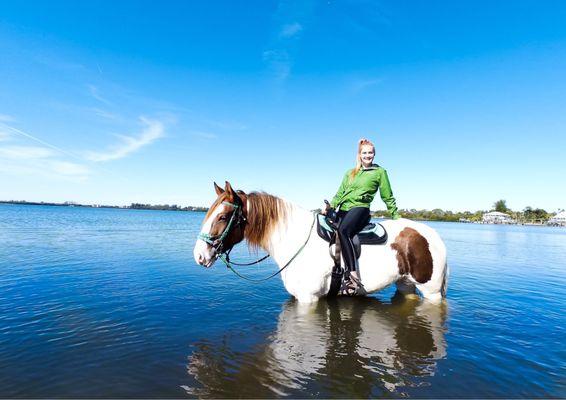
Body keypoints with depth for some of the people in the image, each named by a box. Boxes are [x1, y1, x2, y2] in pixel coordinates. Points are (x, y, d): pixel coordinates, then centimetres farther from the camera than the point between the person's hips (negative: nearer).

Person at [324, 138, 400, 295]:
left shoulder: (380, 172, 12)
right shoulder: (349, 173, 25)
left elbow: (388, 197, 15)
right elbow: (340, 193, 22)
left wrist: (396, 216, 16)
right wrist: (330, 207, 6)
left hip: (360, 208, -6)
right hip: (343, 209, 6)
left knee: (343, 231, -36)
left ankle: (352, 276, -39)